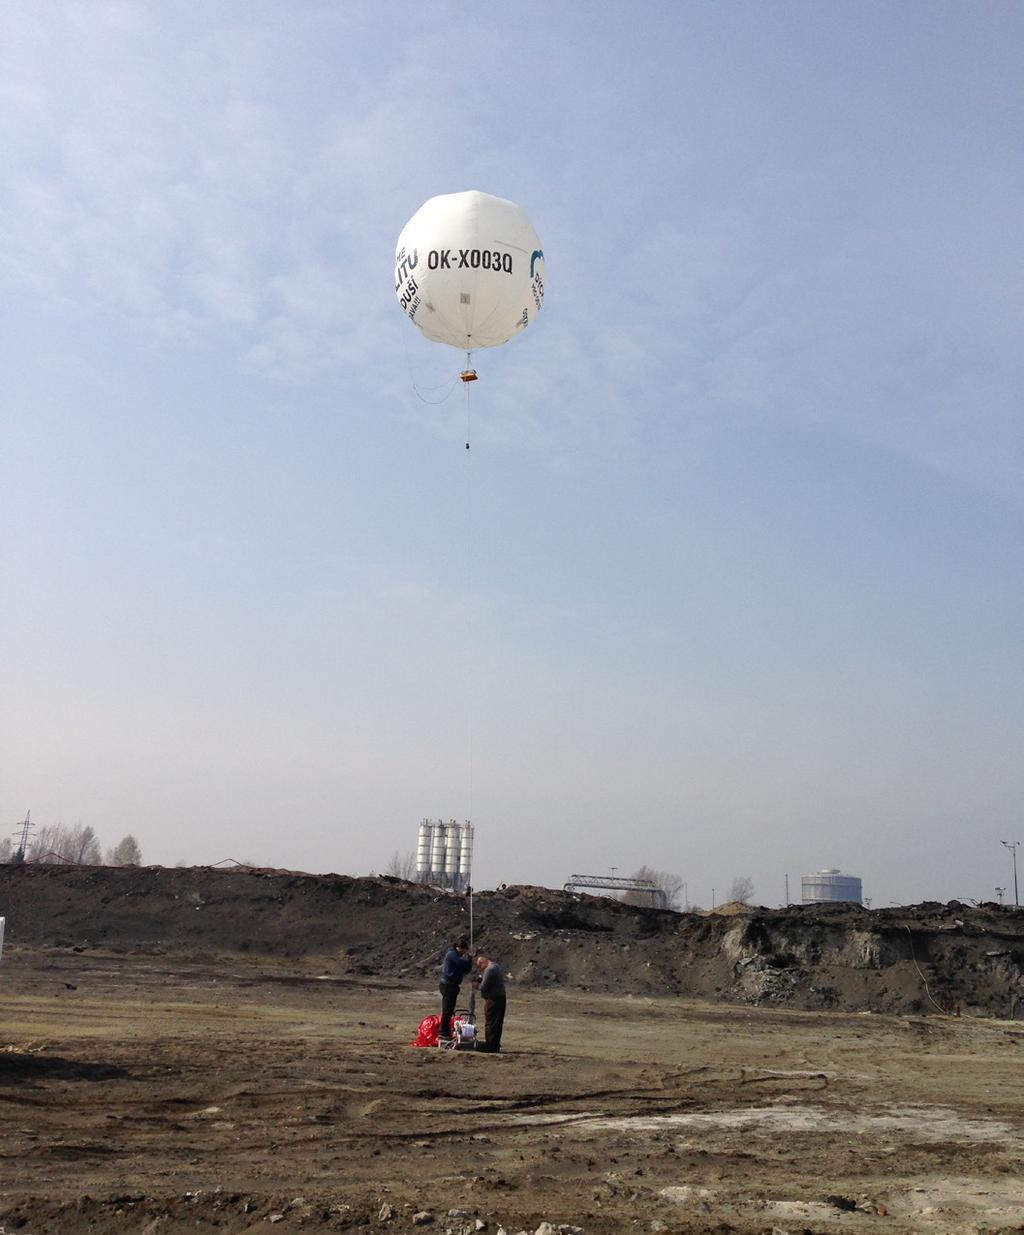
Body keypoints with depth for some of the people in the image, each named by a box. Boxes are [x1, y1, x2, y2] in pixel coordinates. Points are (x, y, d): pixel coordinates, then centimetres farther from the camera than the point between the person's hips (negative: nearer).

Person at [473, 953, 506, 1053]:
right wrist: (480, 978, 4)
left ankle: (490, 1046, -1)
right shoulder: (496, 966, 13)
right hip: (500, 997, 10)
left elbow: (483, 987, -19)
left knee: (490, 1023, -3)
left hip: (492, 999, -10)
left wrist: (479, 986, 1)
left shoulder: (489, 970, -19)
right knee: (498, 1023, 14)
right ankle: (495, 1045, 20)